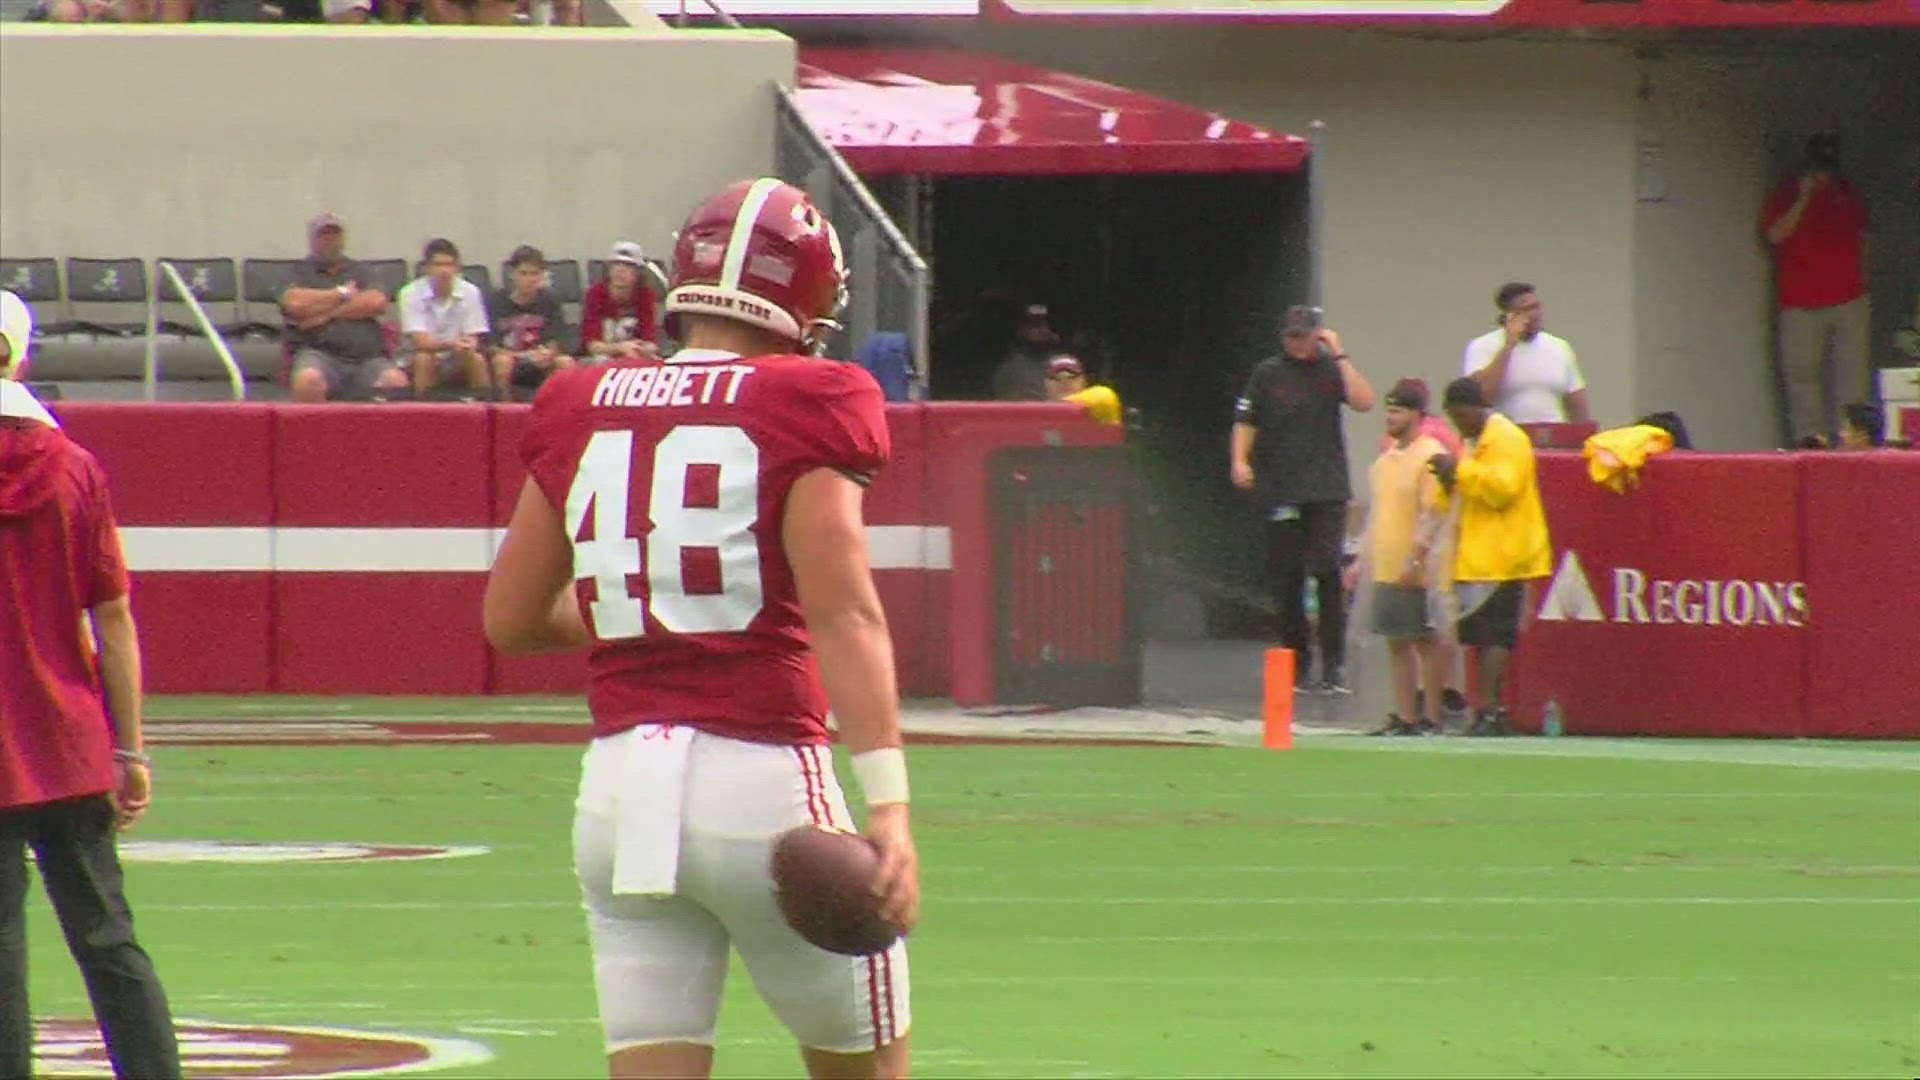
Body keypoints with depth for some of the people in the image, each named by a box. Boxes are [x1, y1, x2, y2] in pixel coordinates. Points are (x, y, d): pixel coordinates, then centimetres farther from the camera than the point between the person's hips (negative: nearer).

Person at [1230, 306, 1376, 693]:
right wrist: (1239, 460, -8)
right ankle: (1296, 666, 14)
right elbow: (1245, 421, 7)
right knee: (1287, 580, 4)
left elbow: (1363, 401, -9)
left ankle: (1333, 667, -9)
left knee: (1328, 573, -11)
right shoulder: (1268, 373, 6)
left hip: (1327, 490, -1)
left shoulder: (1331, 370, 6)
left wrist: (1339, 356, -9)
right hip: (1280, 492, 1)